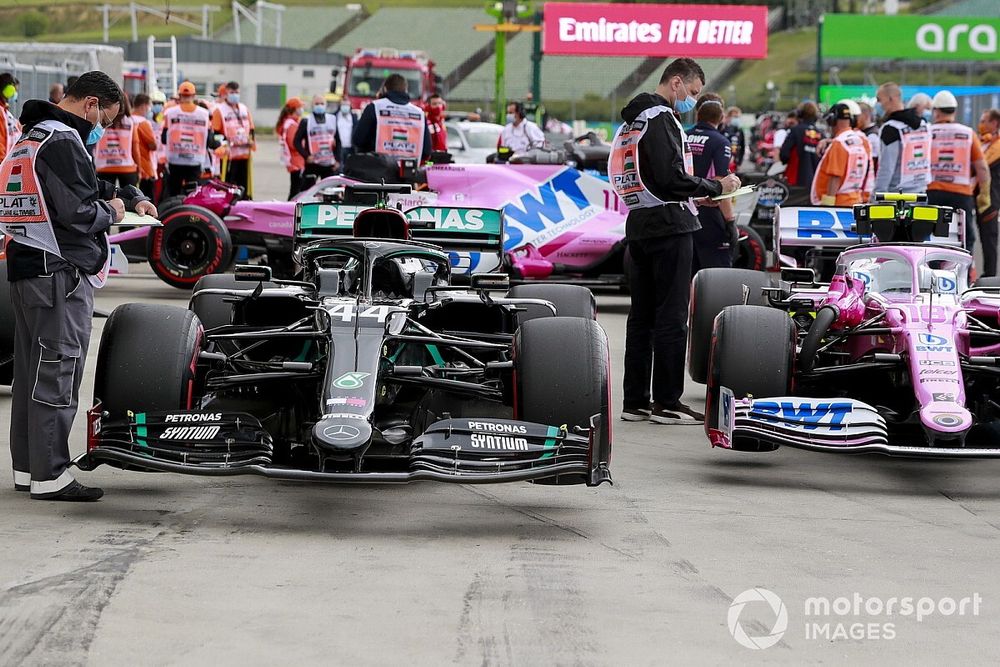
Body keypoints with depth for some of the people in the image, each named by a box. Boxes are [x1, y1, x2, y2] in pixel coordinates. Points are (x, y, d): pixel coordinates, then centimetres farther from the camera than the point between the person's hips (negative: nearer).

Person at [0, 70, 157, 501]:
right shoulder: (63, 142, -15)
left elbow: (86, 185, 30)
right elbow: (79, 213, -21)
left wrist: (132, 197, 21)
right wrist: (111, 212, -2)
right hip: (60, 274, -10)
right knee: (57, 373, -6)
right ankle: (50, 477, -4)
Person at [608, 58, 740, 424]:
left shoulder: (631, 120, 19)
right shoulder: (661, 117, -12)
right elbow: (672, 177, -20)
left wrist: (693, 197, 19)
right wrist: (716, 187, -7)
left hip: (638, 226, 10)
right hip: (668, 226, -10)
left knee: (642, 316, 11)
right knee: (672, 317, -6)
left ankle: (635, 401, 14)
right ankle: (667, 403, -5)